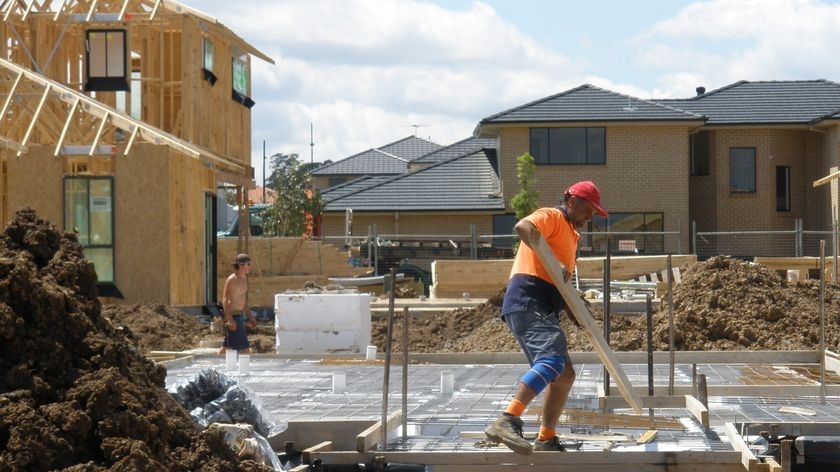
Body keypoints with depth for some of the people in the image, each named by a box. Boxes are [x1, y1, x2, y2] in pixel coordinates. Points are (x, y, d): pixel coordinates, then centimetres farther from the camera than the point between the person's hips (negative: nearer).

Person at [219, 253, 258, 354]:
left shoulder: (244, 278, 14)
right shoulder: (232, 280, -15)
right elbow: (225, 300, -19)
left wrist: (250, 317, 21)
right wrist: (230, 320, -27)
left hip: (240, 316, 9)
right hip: (233, 316, -9)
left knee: (227, 346, 13)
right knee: (245, 348, -9)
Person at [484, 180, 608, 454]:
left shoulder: (570, 234, 31)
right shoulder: (551, 217, 1)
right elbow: (523, 227, -22)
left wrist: (571, 307, 18)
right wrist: (554, 262, -23)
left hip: (542, 309, 11)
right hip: (528, 302, -11)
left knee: (564, 374, 13)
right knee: (553, 360, -28)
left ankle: (546, 440, 16)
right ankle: (507, 422, -39)